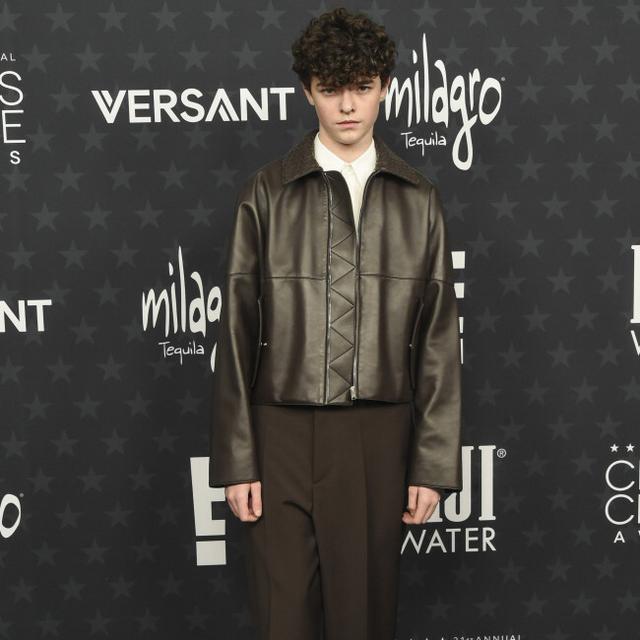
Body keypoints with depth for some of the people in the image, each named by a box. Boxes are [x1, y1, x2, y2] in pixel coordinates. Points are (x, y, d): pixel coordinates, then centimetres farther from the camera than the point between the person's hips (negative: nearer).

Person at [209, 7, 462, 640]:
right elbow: (236, 335, 0)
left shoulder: (417, 198, 5)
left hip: (379, 438, 1)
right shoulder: (268, 192, 0)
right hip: (284, 437, -1)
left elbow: (438, 342, 4)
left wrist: (434, 465, 1)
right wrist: (236, 462, -3)